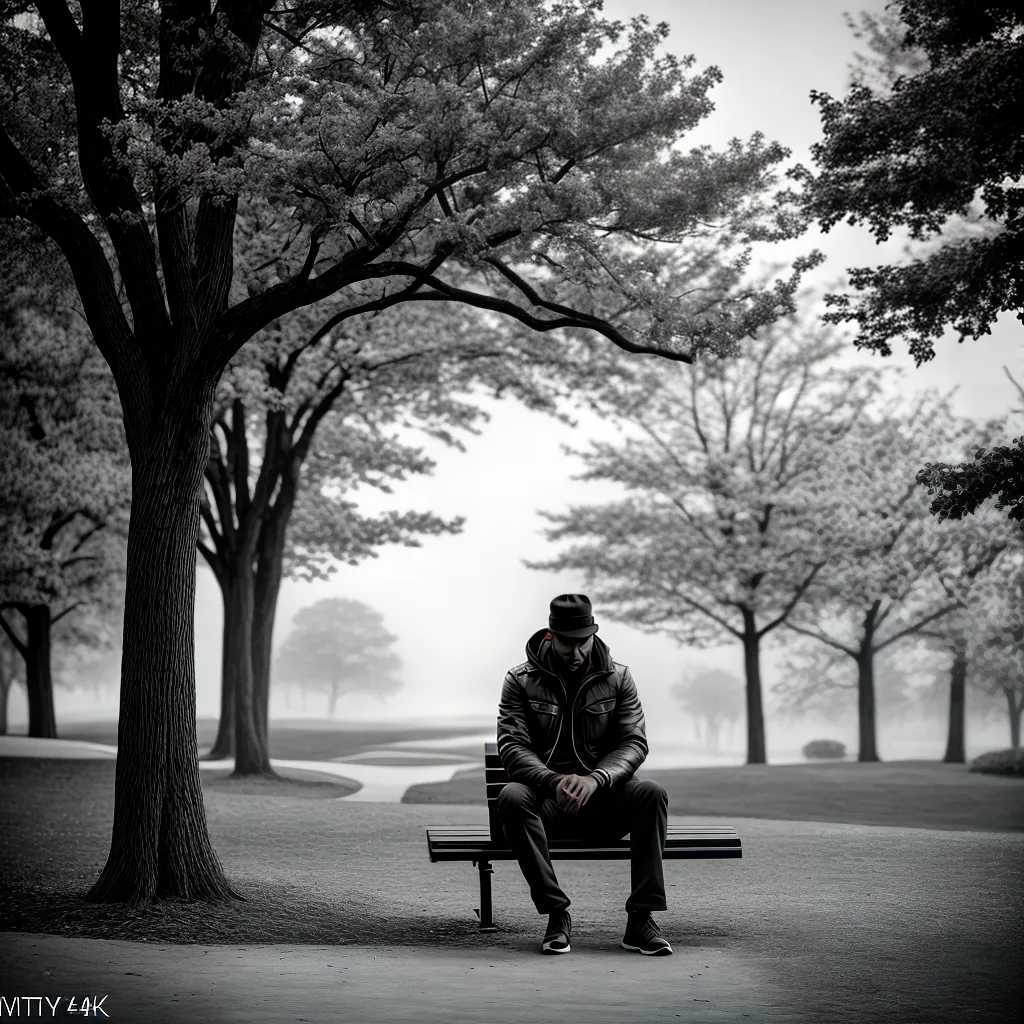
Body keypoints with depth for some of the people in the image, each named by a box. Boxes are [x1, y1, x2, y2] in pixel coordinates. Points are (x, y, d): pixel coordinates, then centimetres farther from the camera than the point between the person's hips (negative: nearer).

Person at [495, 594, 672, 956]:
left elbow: (633, 742, -4)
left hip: (603, 799, 1)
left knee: (651, 793, -29)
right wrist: (554, 781, -28)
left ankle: (640, 919, -27)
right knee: (511, 796, -34)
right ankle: (556, 913, -28)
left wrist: (595, 779, -25)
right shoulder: (521, 680, 1)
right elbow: (512, 746, -9)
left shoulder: (618, 678, 5)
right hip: (546, 801, -1)